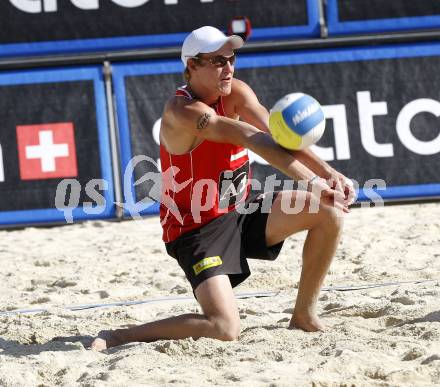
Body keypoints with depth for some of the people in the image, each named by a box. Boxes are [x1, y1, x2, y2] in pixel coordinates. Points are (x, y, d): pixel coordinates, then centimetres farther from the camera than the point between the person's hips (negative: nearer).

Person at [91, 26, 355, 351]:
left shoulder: (236, 93, -1)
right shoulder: (184, 112, -25)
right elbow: (254, 140, -33)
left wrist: (327, 172, -30)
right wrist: (314, 182, -41)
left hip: (241, 212, 8)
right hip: (197, 230, -8)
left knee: (331, 211, -4)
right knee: (225, 329, -24)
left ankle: (304, 316, 10)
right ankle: (119, 337, -8)